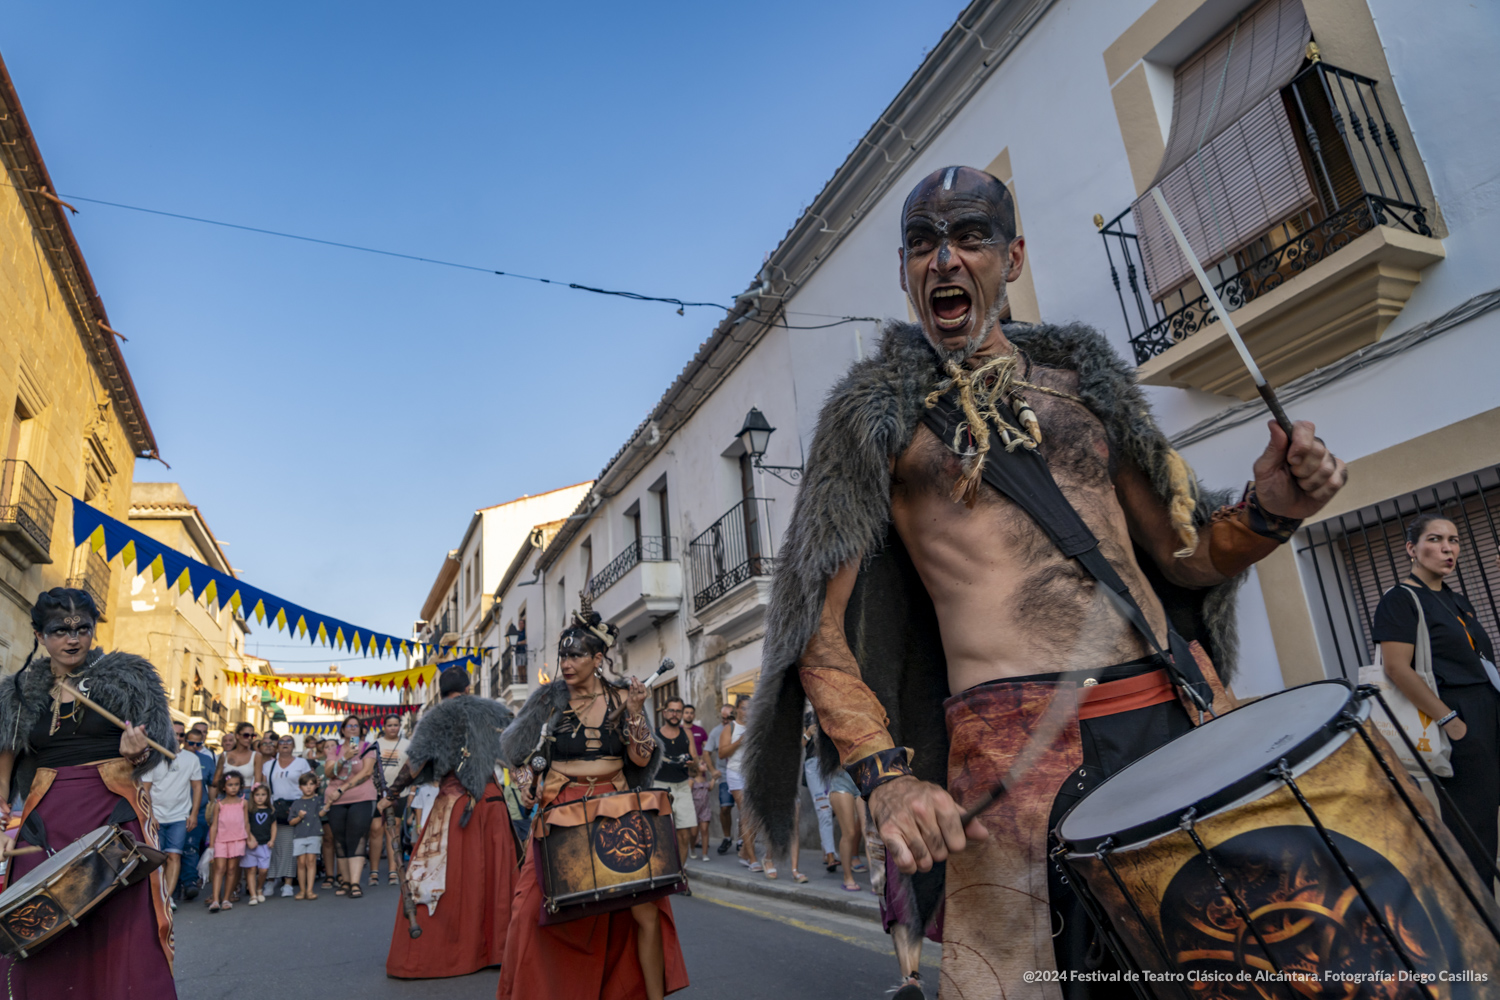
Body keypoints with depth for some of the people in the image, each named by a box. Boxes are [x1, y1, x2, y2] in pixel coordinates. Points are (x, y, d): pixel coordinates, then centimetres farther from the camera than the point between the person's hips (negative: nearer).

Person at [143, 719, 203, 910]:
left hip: (180, 817, 0)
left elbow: (197, 786, 7)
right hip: (156, 817, 0)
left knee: (174, 856, -9)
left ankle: (168, 896, -11)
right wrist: (149, 815, -8)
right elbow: (145, 788, 0)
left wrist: (194, 814, 1)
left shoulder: (191, 758, 5)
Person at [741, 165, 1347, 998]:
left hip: (1181, 707, 5)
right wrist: (887, 777, -16)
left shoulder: (1083, 377, 16)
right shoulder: (877, 414, 3)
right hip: (1017, 743, -4)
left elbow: (1183, 555, 19)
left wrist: (1268, 515, -2)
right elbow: (821, 630, -3)